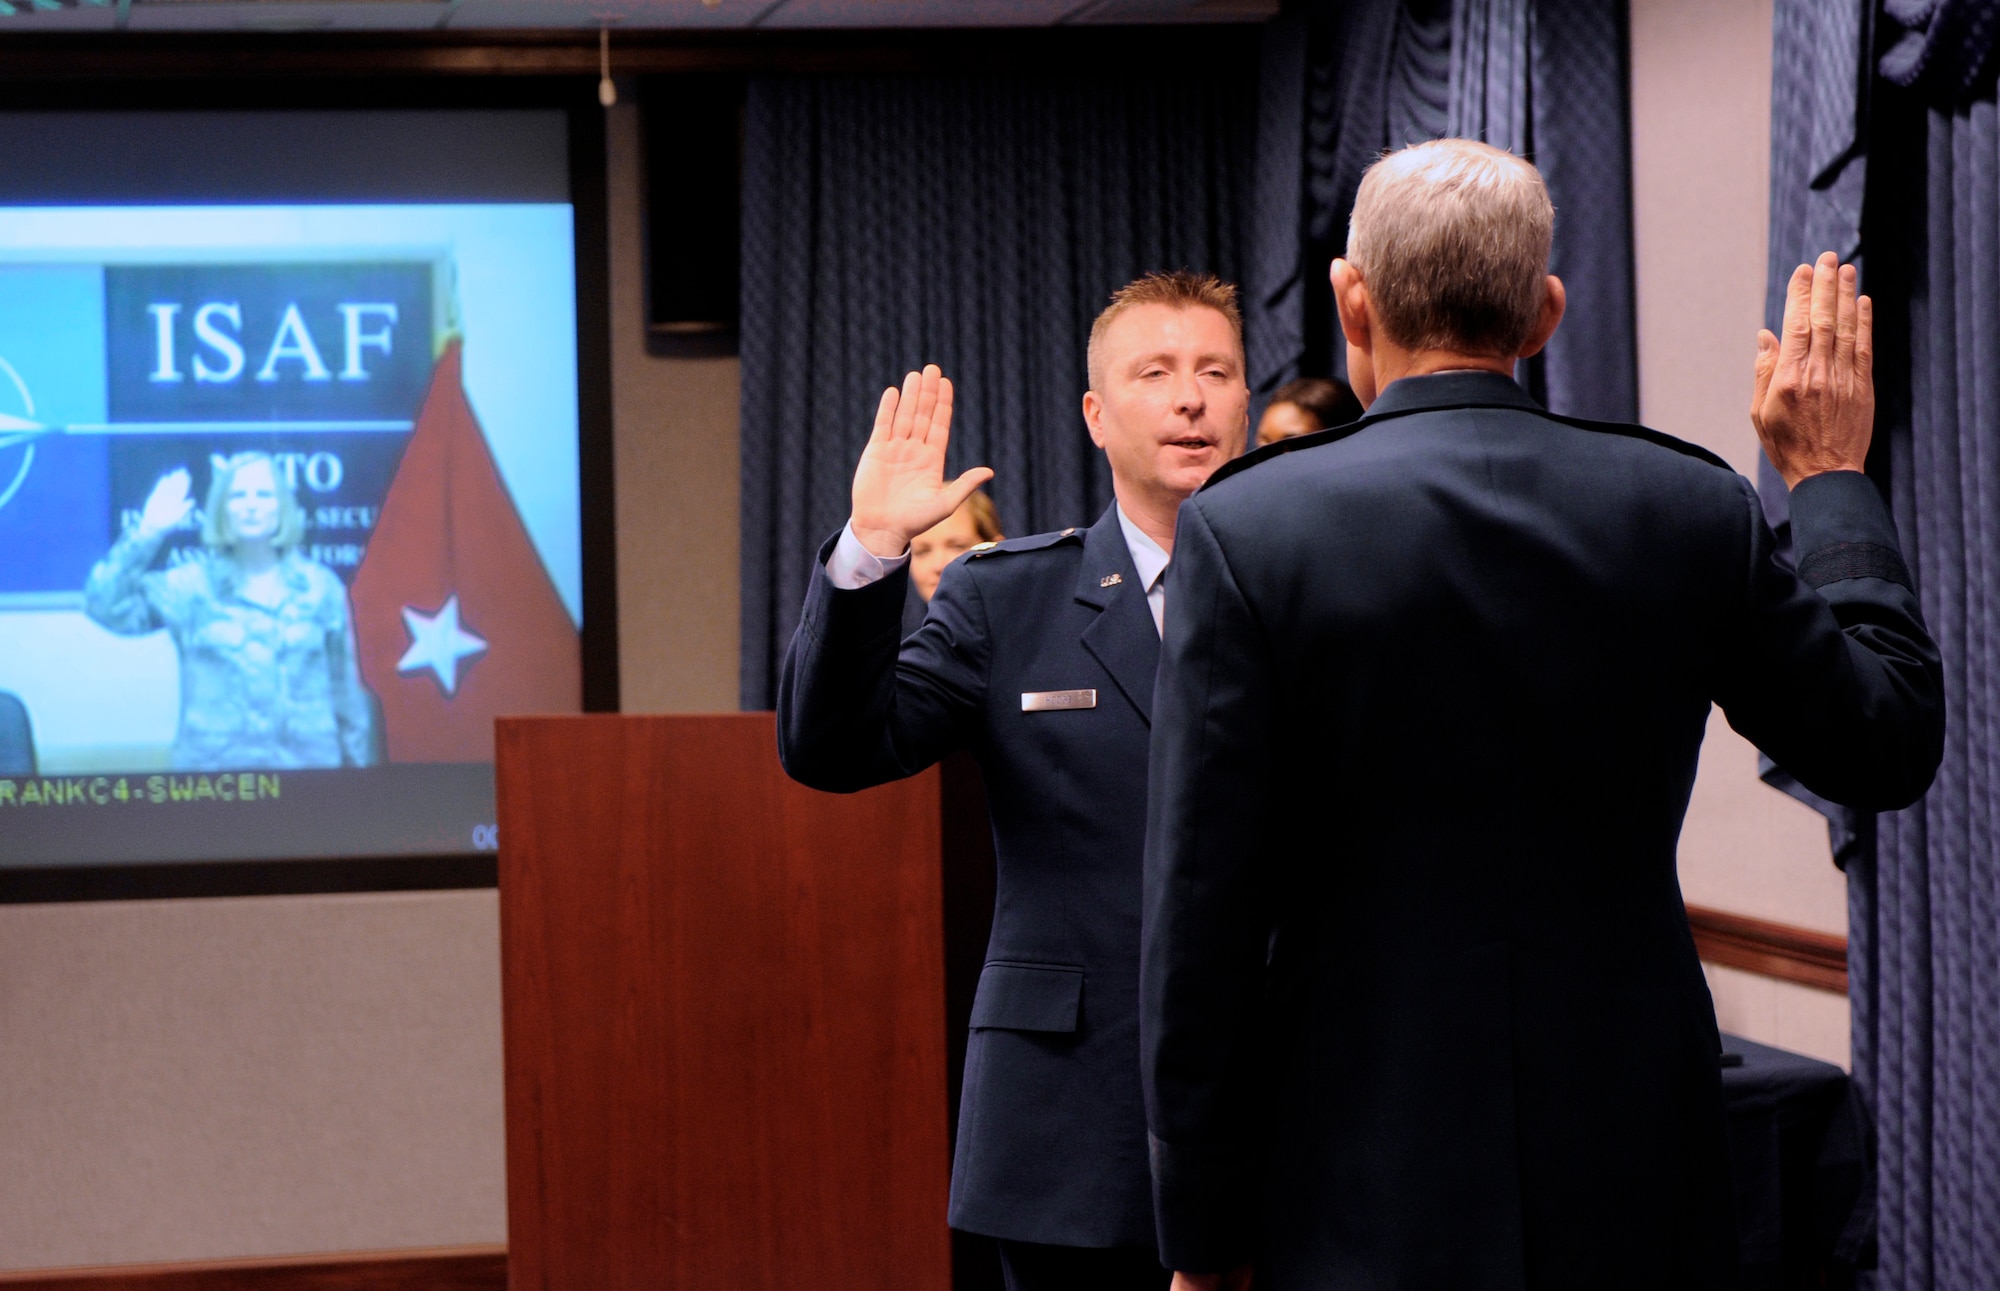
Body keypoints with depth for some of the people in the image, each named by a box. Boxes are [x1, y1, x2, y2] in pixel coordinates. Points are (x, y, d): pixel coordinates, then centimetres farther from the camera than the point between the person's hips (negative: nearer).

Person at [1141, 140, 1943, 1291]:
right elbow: (1894, 743, 12)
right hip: (1638, 1188, 3)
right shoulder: (1692, 512, -2)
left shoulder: (1246, 529, -9)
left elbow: (1202, 917, -9)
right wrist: (1830, 476, 23)